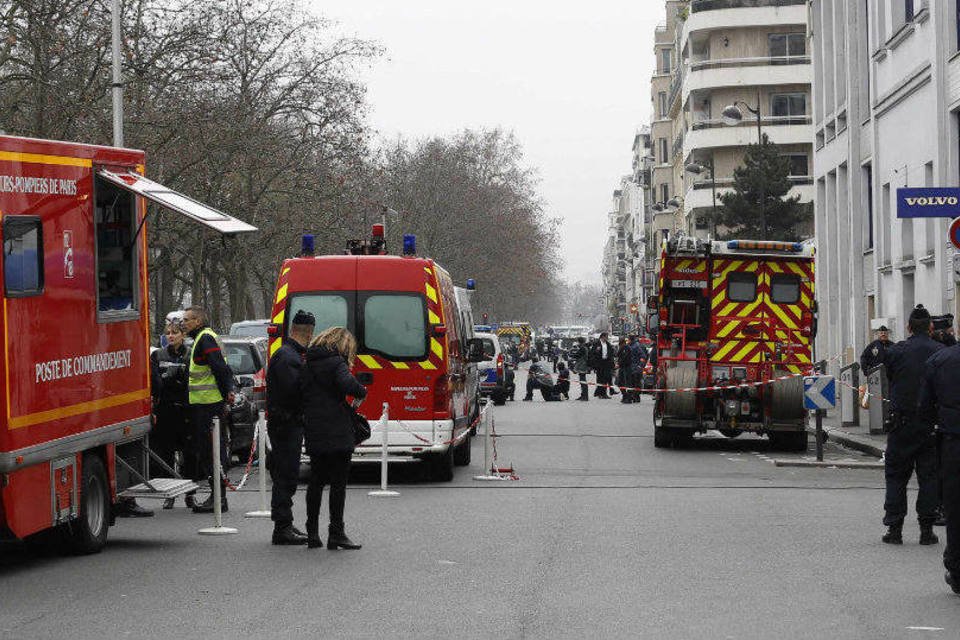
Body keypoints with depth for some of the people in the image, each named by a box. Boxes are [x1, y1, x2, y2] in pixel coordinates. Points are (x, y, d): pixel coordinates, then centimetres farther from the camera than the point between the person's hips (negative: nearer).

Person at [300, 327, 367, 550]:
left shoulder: (308, 365, 14)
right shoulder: (336, 363, -8)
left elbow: (300, 394, 14)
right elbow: (348, 385, -26)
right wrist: (362, 392, -7)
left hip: (313, 435, 7)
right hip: (337, 435, -7)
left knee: (316, 482, 14)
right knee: (338, 483, -2)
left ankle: (312, 532, 15)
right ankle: (336, 533, -3)